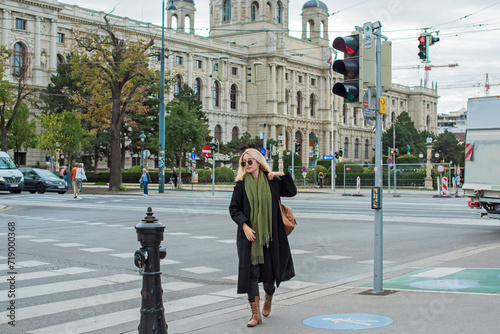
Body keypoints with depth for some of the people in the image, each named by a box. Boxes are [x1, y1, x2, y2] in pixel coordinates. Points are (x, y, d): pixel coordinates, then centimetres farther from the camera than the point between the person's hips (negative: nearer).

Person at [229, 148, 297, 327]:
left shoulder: (272, 181, 4)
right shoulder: (241, 185, 1)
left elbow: (292, 192, 7)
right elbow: (233, 208, 0)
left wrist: (283, 175, -5)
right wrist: (244, 226, -13)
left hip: (270, 234, 1)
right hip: (249, 234, -1)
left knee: (269, 272, 6)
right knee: (251, 272, -5)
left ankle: (268, 298, 38)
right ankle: (256, 314, 1)